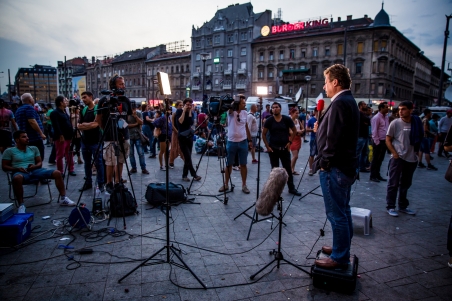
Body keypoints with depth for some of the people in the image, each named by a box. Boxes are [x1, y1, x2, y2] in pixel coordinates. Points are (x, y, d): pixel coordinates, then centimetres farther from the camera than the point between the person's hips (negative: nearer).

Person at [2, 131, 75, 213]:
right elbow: (4, 167, 5)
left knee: (57, 173, -19)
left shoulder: (34, 148, 19)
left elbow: (40, 163, 17)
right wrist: (16, 168, -13)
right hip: (20, 172, -3)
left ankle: (63, 199, -14)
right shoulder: (9, 151, 9)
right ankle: (21, 205, -31)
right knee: (17, 178, -43)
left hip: (35, 171, 4)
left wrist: (35, 166, -7)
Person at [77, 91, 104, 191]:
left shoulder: (98, 109, -7)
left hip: (95, 141, -6)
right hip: (85, 141, 6)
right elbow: (79, 126, 7)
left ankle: (100, 183, 6)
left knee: (98, 163, -2)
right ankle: (88, 183, 22)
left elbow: (96, 124, -16)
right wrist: (89, 125, -8)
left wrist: (84, 125, -4)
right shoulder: (83, 110, 12)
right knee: (87, 163, 12)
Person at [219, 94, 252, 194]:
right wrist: (237, 99, -35)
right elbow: (230, 106, -30)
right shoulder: (231, 111, -5)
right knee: (229, 164, 7)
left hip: (243, 142, 3)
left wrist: (250, 140, 13)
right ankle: (225, 184, 20)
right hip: (231, 142, -3)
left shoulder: (245, 113, 6)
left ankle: (244, 185, 16)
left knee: (243, 164, 7)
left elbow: (246, 127, 13)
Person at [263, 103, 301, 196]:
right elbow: (263, 134, 1)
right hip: (273, 149, 0)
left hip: (284, 148, 1)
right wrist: (267, 146, -5)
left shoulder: (287, 119, -2)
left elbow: (294, 130, 8)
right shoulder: (269, 120, -4)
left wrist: (290, 141, -2)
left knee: (288, 168, 6)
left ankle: (291, 188, 18)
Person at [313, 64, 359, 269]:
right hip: (345, 166, 11)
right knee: (343, 211, 20)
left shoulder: (339, 103, -18)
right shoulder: (349, 101, 14)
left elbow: (334, 138, -23)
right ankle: (342, 248, 34)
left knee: (337, 214, 0)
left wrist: (324, 162, -14)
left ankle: (339, 258, 13)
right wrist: (321, 129, 7)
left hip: (334, 168, -11)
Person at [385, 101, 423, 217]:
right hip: (398, 158, -4)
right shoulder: (395, 123, -8)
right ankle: (390, 207, 11)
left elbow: (419, 138, 13)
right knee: (393, 184, 1)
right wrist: (395, 154, -12)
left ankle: (403, 206, 30)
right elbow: (388, 140, -5)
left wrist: (416, 152, 3)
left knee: (406, 184, 16)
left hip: (412, 159, 4)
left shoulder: (417, 123, 1)